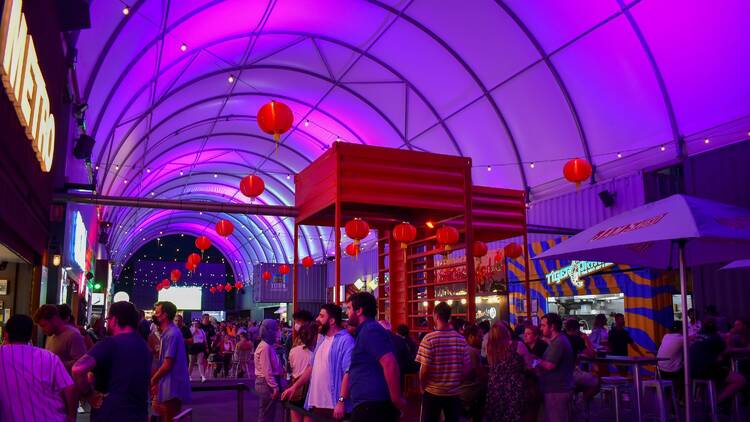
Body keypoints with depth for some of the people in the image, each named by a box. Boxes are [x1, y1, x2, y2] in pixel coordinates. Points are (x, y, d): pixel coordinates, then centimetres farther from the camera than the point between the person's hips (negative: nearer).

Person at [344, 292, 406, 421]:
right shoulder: (365, 332, 20)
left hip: (371, 405, -10)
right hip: (368, 404, 10)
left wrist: (396, 399, -21)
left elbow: (390, 364, -25)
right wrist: (342, 398, 22)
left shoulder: (370, 330, -13)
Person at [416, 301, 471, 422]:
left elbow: (424, 369, -15)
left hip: (432, 392, -3)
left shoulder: (429, 339, -15)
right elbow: (467, 369, 0)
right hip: (454, 392, 3)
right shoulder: (461, 339, -3)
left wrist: (423, 386, 3)